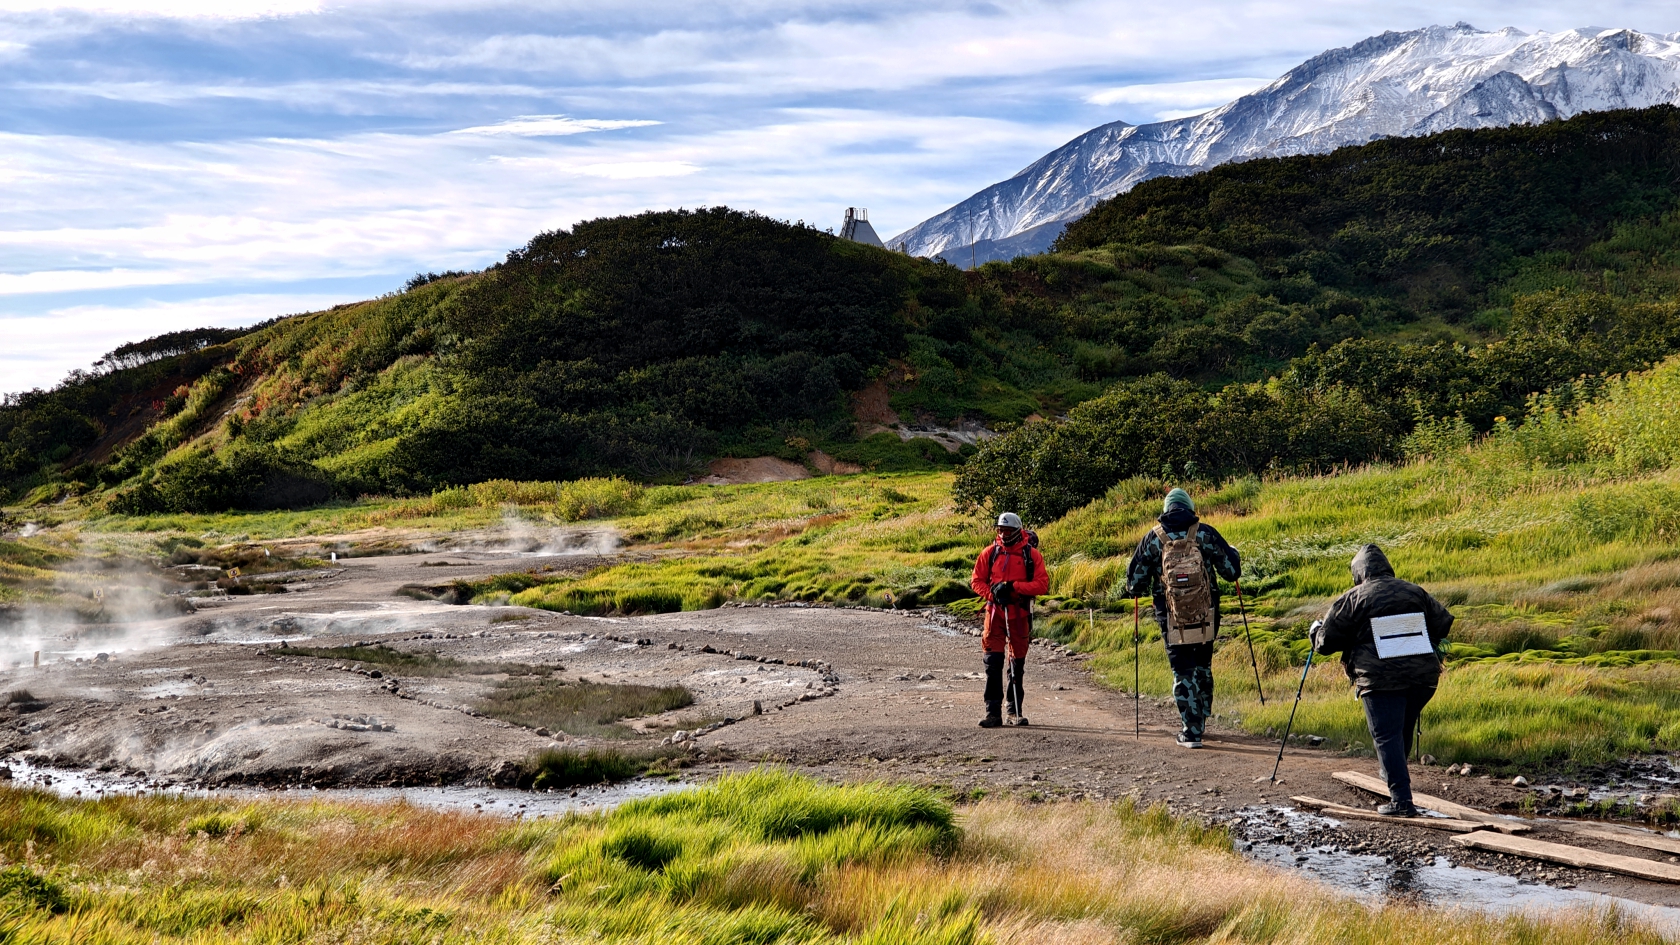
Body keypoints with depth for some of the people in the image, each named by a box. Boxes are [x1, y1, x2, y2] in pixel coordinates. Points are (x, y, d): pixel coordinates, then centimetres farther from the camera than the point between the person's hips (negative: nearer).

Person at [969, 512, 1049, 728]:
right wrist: (993, 593, -12)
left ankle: (1015, 711, 19)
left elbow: (1042, 584, -7)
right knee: (993, 662, -6)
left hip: (1020, 614, 0)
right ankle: (993, 712, -4)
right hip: (995, 612, 0)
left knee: (1018, 664, 9)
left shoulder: (1031, 554, -2)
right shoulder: (990, 552, 3)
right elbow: (977, 580, 7)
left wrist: (1013, 586, -17)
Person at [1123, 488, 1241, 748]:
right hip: (1206, 618, 1)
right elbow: (1232, 570, -1)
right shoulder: (1206, 533, -3)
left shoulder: (1152, 538, -2)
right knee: (1203, 668, 21)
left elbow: (1135, 582, 0)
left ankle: (1192, 732, 1)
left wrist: (1136, 589, 24)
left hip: (1172, 619, -1)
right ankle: (1200, 719, 33)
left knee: (1183, 672, 5)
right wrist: (1233, 554, 21)